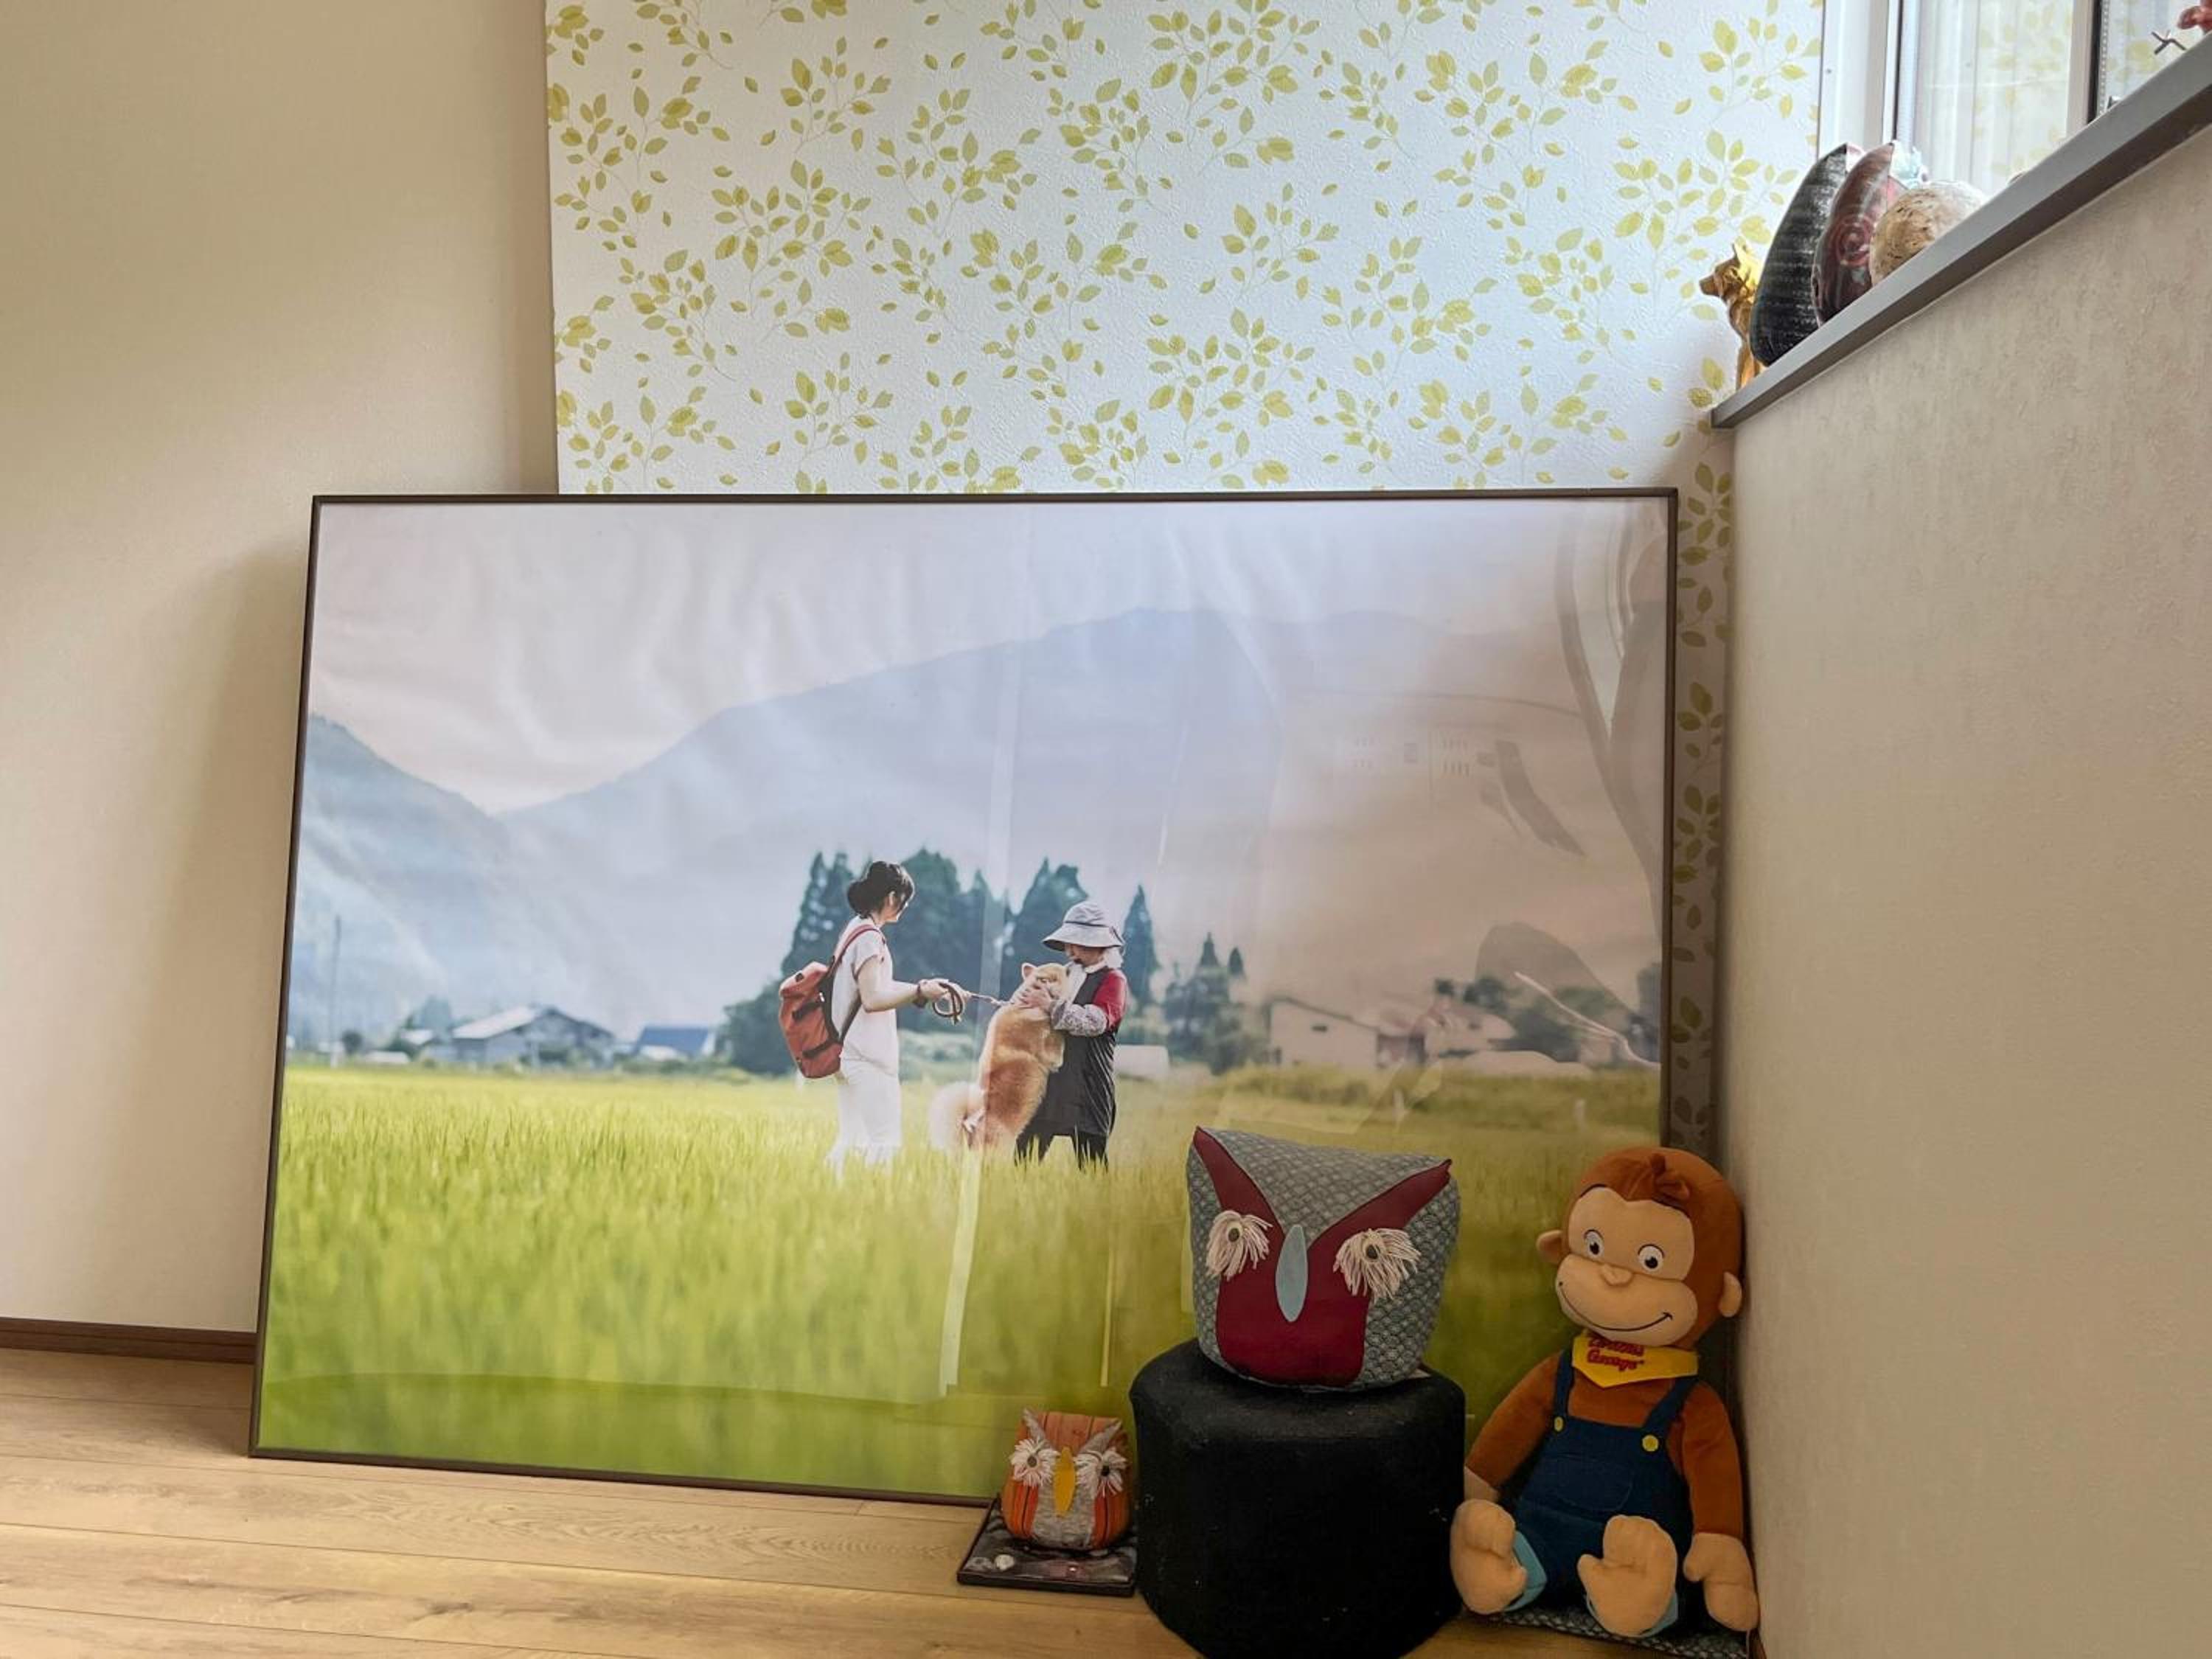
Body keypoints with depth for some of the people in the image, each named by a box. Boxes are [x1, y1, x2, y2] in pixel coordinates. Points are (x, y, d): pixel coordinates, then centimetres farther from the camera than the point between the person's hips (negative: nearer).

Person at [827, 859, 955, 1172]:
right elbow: (873, 999, -21)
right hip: (868, 1058, -10)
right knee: (883, 1140, -7)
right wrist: (919, 991, -14)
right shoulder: (869, 936, -15)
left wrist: (921, 990, 13)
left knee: (850, 1139, 13)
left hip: (848, 1053, 10)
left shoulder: (854, 930, 14)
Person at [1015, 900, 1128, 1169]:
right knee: (1025, 1156, 5)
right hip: (1051, 1078, 7)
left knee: (1090, 1161, -4)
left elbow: (1094, 1022, -20)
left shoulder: (1113, 980, -4)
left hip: (1088, 1085, -7)